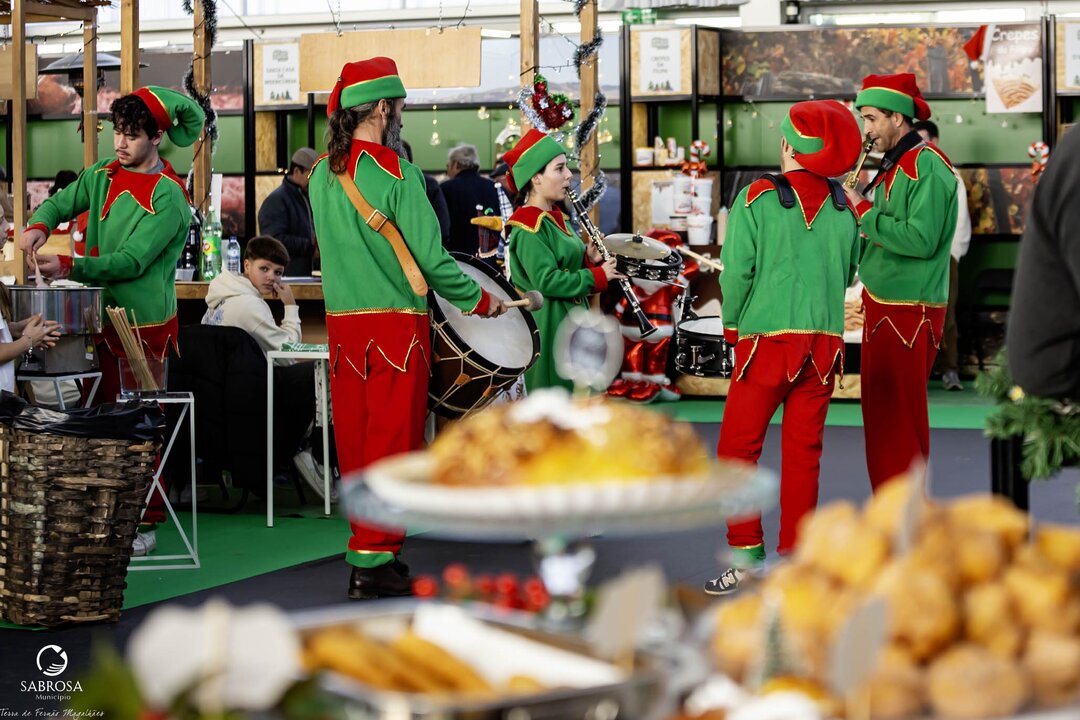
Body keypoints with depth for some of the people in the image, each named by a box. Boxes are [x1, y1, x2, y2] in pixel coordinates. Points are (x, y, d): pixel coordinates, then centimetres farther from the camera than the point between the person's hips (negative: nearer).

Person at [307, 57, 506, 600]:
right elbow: (430, 260, -14)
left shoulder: (322, 175, 7)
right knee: (392, 442, -2)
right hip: (394, 326, -7)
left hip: (342, 325, 7)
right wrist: (480, 301, -1)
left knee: (354, 439, 12)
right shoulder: (396, 173, -14)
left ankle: (366, 544, 20)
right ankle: (373, 558, -2)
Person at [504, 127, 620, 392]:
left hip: (571, 320, 10)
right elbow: (546, 281, -25)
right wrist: (597, 276, -18)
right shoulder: (529, 227, -18)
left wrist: (589, 258, -1)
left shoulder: (553, 217, 12)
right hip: (548, 326, -10)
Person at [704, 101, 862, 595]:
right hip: (826, 341, 4)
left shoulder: (757, 198, -7)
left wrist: (733, 326, 5)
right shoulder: (842, 206, 5)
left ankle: (747, 554, -1)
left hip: (768, 337, -4)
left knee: (738, 447, 4)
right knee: (804, 451, 9)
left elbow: (737, 271, -9)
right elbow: (848, 272, 12)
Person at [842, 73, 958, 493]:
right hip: (882, 306, 10)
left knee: (899, 420, -5)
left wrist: (864, 211, -17)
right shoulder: (894, 166, 16)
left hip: (909, 312, -10)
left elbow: (920, 240, -23)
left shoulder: (928, 167, -15)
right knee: (879, 414, 13)